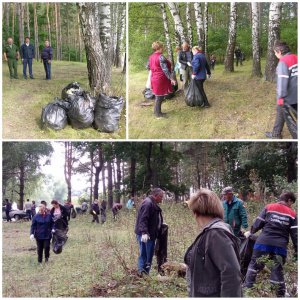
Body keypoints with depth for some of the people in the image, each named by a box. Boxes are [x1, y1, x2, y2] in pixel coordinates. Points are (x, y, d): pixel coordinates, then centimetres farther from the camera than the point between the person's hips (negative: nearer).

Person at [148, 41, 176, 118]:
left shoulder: (151, 56, 7)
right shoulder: (160, 57, -19)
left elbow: (149, 67, 19)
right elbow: (165, 69, -22)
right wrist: (171, 79, -20)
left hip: (154, 78, 9)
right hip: (161, 79, -9)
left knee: (158, 96, 19)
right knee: (159, 96, 0)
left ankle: (156, 111, 27)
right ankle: (158, 113, 8)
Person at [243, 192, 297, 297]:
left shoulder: (268, 207, 10)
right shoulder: (292, 214, 10)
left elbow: (258, 223, 8)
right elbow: (295, 234, 4)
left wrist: (251, 232, 25)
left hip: (263, 242, 0)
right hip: (280, 246, 0)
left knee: (254, 265, 10)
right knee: (278, 271, 9)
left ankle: (246, 289, 8)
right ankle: (280, 295, 12)